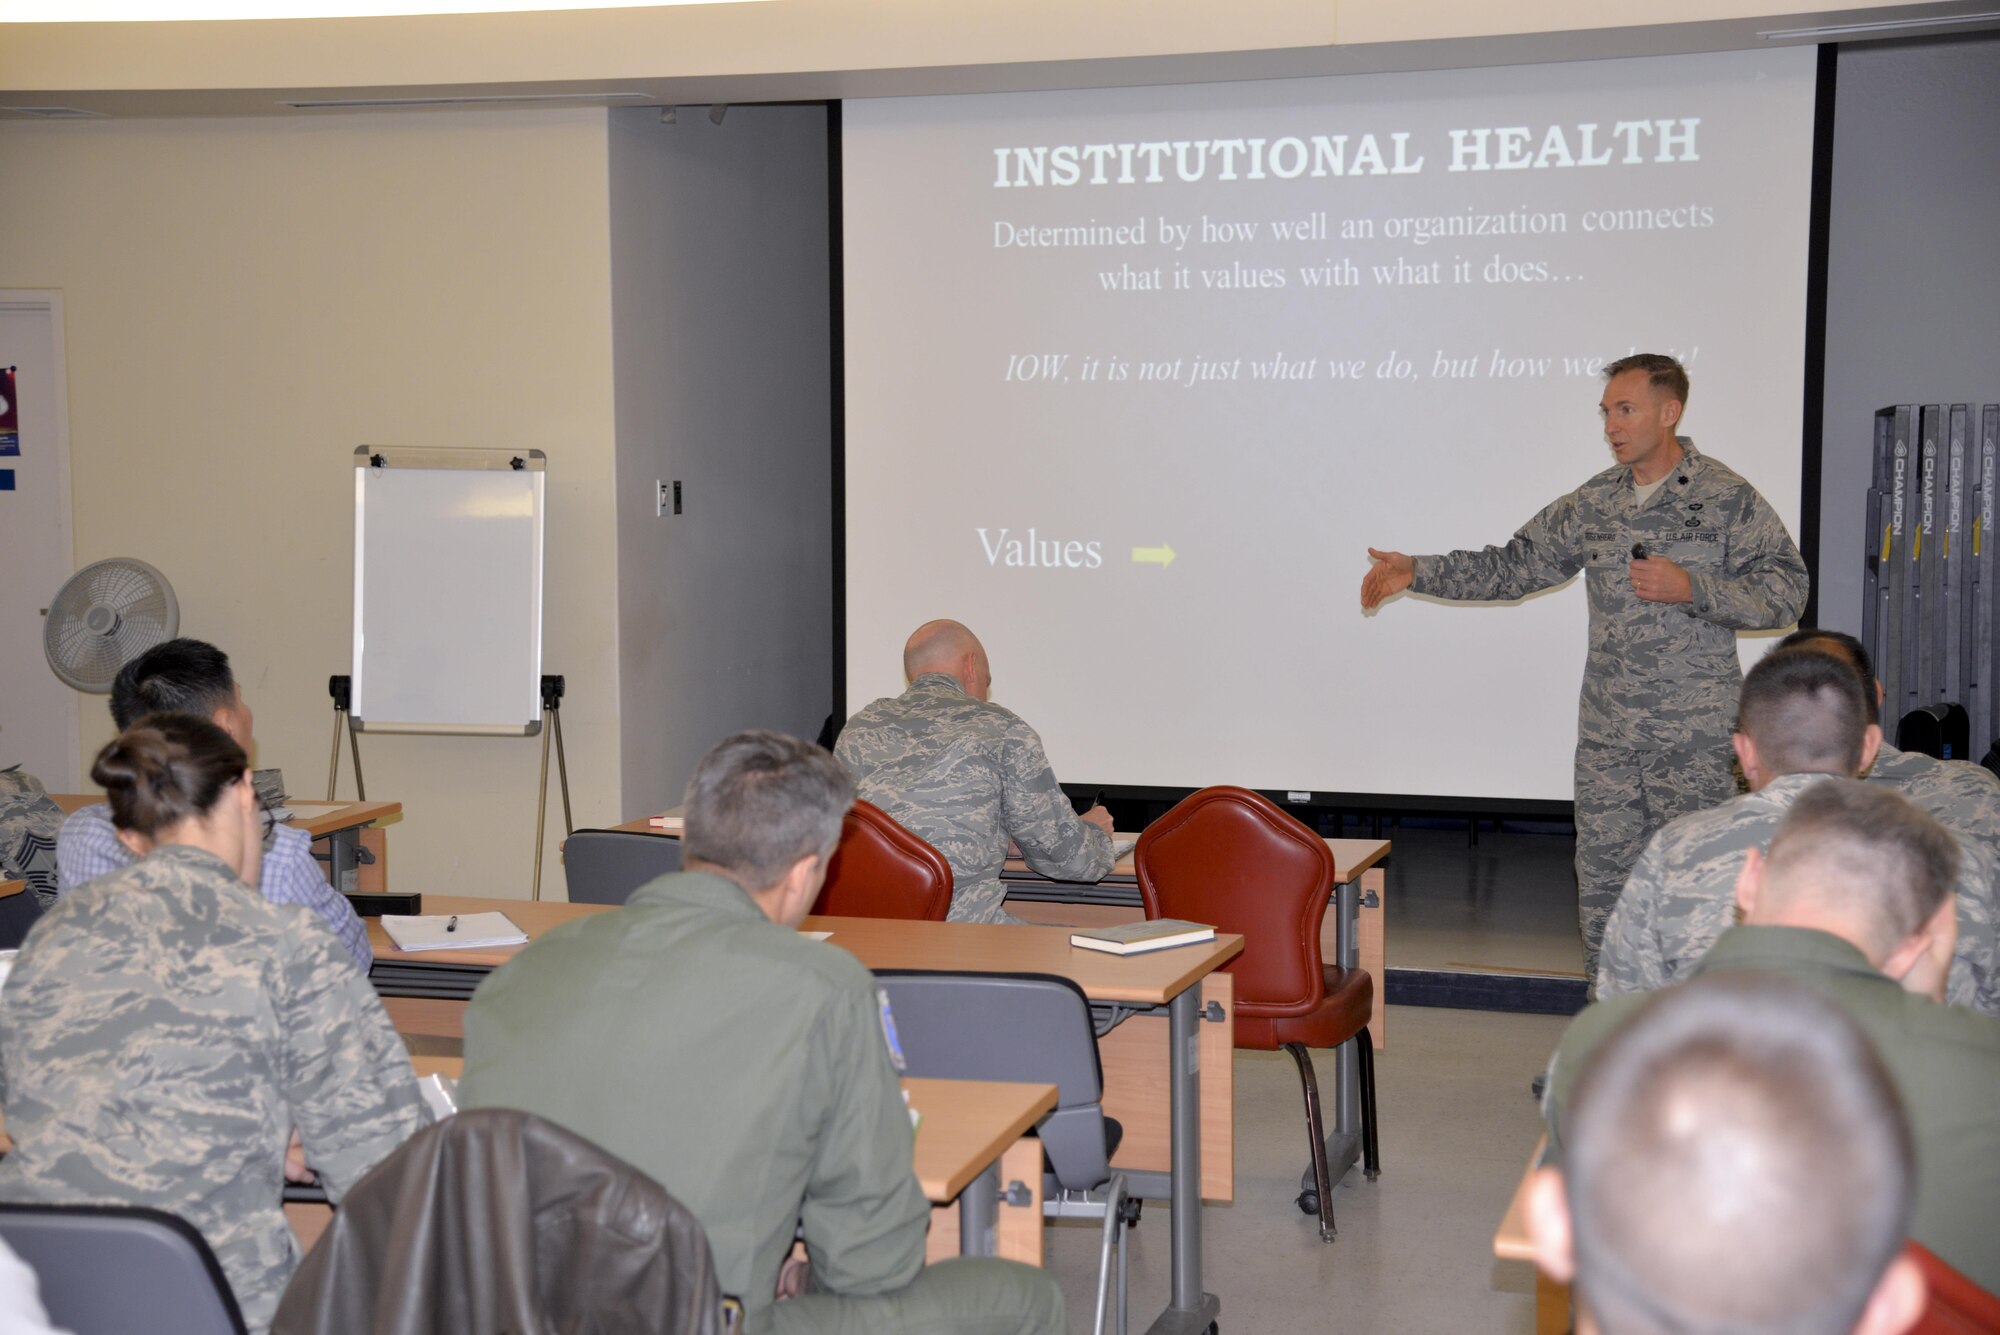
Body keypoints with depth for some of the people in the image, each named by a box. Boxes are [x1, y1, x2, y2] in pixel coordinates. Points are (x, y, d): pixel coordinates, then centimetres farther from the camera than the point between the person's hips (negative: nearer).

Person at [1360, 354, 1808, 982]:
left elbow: (1785, 591, -6)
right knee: (1601, 881, 6)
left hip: (1696, 740, -5)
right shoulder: (1594, 501, 11)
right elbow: (1513, 567, 14)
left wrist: (1690, 588, -17)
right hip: (1607, 736, 5)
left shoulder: (1728, 498, -3)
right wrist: (1417, 571, 6)